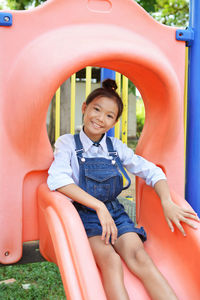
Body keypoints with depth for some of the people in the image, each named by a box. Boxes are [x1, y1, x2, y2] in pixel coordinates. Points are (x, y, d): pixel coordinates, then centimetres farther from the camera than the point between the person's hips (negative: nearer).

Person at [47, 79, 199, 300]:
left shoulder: (116, 147, 9)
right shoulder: (68, 143, -1)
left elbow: (152, 172, 8)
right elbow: (57, 179, -19)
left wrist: (167, 203, -11)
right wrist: (98, 206, -27)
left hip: (115, 213, 3)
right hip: (85, 215, -3)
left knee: (139, 257, -24)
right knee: (110, 261, -30)